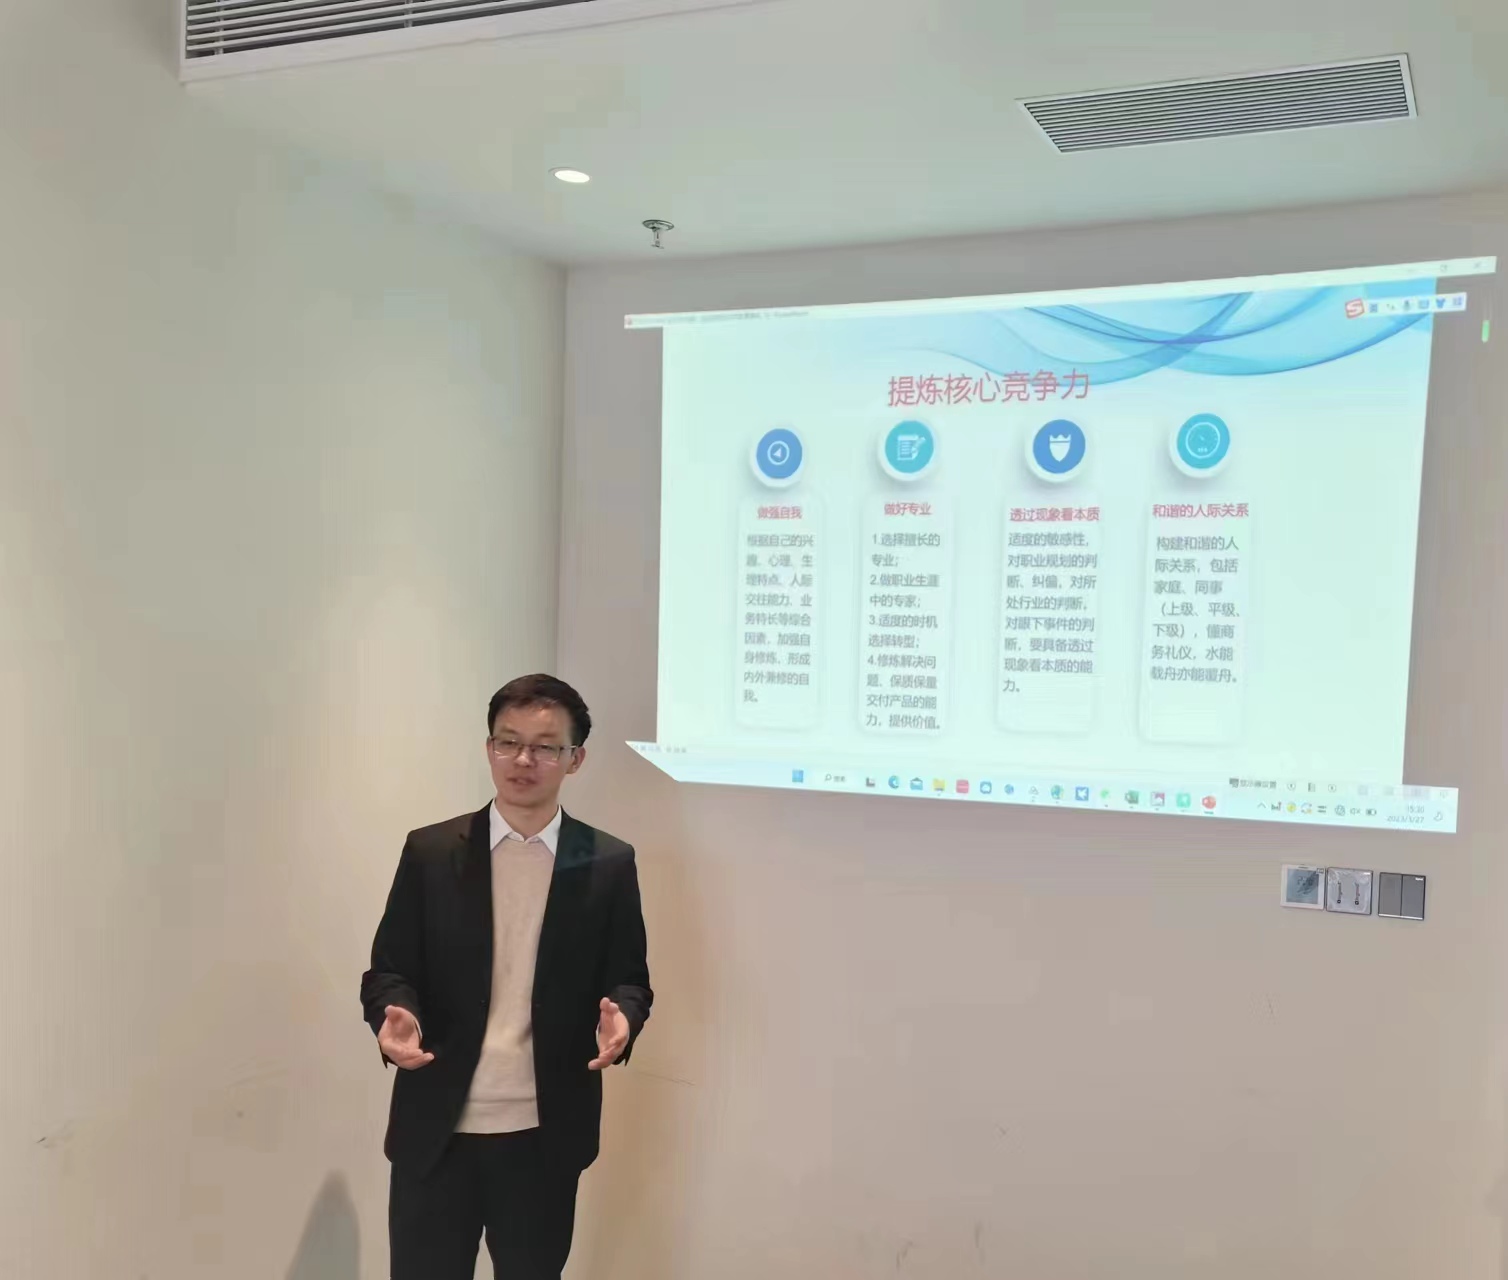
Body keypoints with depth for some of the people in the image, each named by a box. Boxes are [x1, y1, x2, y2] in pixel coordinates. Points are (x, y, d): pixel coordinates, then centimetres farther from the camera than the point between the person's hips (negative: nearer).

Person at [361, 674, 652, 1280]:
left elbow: (629, 978, 3)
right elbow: (389, 969, 2)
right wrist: (397, 1017, -20)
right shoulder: (430, 851, 0)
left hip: (545, 1131, 1)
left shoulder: (608, 864, 0)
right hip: (436, 1126, 0)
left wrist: (620, 1017, -19)